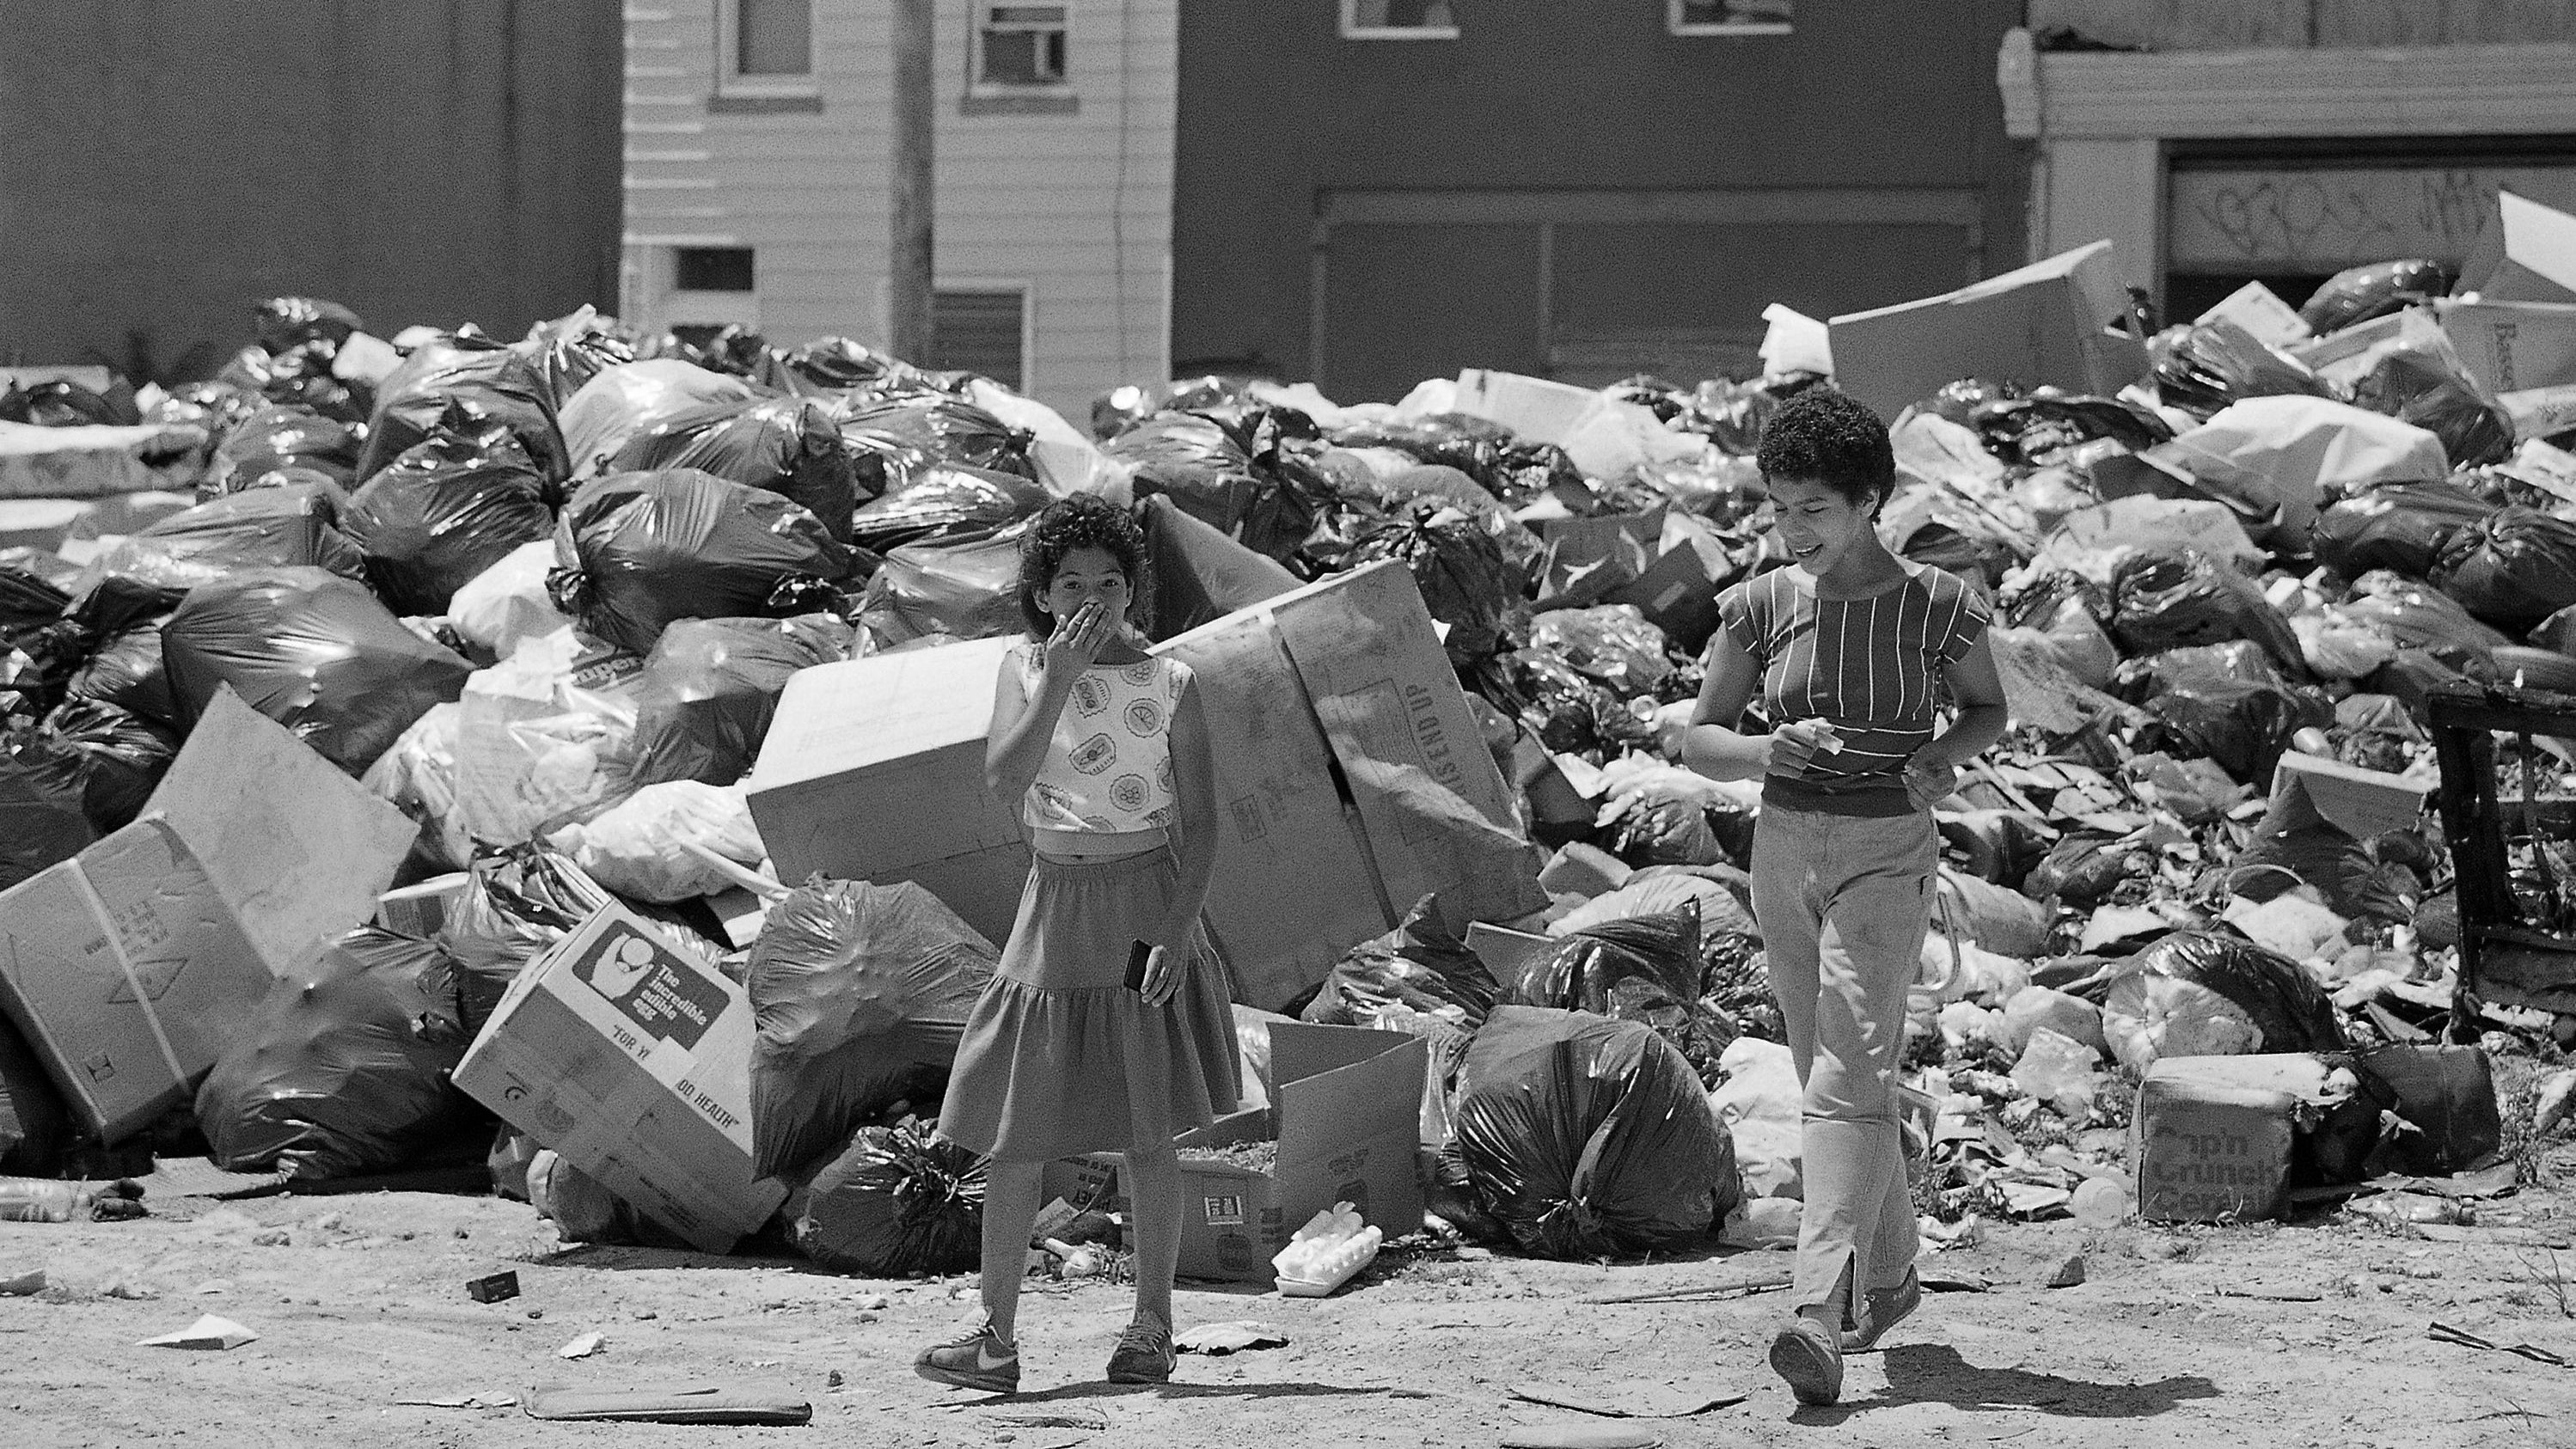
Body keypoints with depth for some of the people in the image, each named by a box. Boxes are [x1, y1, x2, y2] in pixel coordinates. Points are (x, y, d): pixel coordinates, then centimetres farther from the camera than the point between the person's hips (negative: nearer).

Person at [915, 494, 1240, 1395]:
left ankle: (1152, 1329, 11)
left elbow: (1200, 822, -5)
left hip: (1148, 906, -2)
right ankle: (996, 1337, 2)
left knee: (1147, 1133, 0)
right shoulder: (1025, 669, 1)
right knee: (1014, 1131, -1)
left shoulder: (1169, 684, -5)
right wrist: (1061, 677, -23)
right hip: (1056, 907, 2)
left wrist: (1177, 929, -16)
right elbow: (1004, 778, -15)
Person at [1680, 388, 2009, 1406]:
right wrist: (1773, 752, -17)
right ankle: (1889, 1273, 35)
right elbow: (1699, 740, 4)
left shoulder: (1935, 607, -7)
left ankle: (1819, 1320, -26)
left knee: (1848, 1080, -17)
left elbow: (1989, 709, 10)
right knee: (1834, 1082, 15)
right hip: (1784, 851, 4)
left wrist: (1942, 756, -11)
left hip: (1886, 854, -4)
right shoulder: (1762, 605, 0)